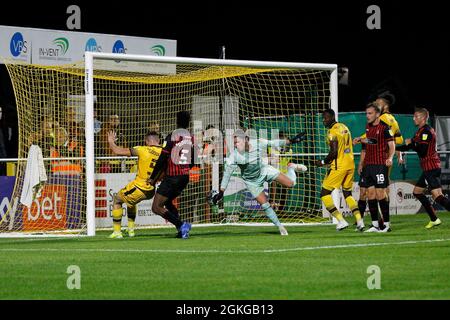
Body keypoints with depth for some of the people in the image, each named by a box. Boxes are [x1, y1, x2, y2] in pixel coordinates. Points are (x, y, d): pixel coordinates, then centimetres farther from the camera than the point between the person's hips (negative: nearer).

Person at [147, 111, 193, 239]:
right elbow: (193, 161, 12)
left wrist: (152, 178, -4)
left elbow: (162, 159, -12)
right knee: (168, 202, 26)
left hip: (171, 177, -7)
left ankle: (181, 225, -18)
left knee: (156, 208, -4)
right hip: (185, 177, 7)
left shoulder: (171, 137, -11)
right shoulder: (192, 138, 5)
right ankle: (182, 229, 11)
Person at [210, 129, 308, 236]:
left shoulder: (258, 144, -26)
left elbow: (274, 143, -10)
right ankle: (279, 226, 14)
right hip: (251, 181, 0)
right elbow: (227, 173, -23)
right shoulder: (234, 155, -27)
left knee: (290, 183, -10)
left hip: (263, 170, 0)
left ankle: (291, 167, 25)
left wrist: (291, 141, -7)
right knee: (264, 204, -5)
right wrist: (221, 192, -25)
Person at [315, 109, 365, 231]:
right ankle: (359, 221, 8)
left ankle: (341, 221, -9)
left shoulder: (332, 132, -14)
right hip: (350, 164, 9)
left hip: (339, 166, -9)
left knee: (325, 194, -1)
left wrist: (323, 162, -6)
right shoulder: (344, 127, 13)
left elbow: (334, 152, -20)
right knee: (347, 193, 20)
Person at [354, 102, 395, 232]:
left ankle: (386, 224, -1)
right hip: (368, 165, 7)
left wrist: (390, 157, -26)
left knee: (380, 194, -8)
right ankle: (375, 224, 9)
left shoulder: (384, 127, -9)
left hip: (380, 164, -7)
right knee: (370, 193, 5)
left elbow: (391, 144, -12)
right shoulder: (368, 126, 13)